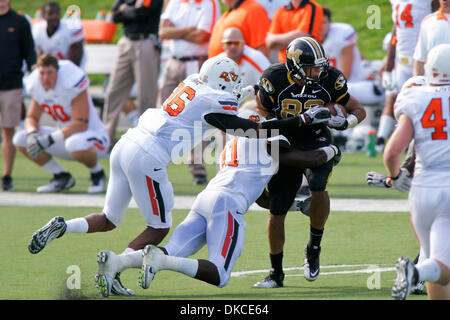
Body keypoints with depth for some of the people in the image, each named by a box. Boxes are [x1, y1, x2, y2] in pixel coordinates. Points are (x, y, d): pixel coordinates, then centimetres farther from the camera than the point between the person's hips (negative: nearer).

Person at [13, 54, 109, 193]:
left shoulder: (70, 82, -27)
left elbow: (81, 124, -29)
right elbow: (32, 118, 4)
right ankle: (62, 177, 6)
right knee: (20, 140, -6)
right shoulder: (37, 85, -5)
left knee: (75, 144, -42)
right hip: (66, 136, 7)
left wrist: (51, 139, -34)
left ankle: (98, 174, -8)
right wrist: (32, 134, -20)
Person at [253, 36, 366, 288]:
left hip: (316, 144, -1)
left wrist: (343, 122, -21)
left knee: (318, 188, -31)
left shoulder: (330, 81, -14)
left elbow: (359, 111, -1)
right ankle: (276, 273, 18)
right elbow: (261, 113, 2)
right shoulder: (275, 80, -16)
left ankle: (314, 248, -8)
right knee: (277, 212, 0)